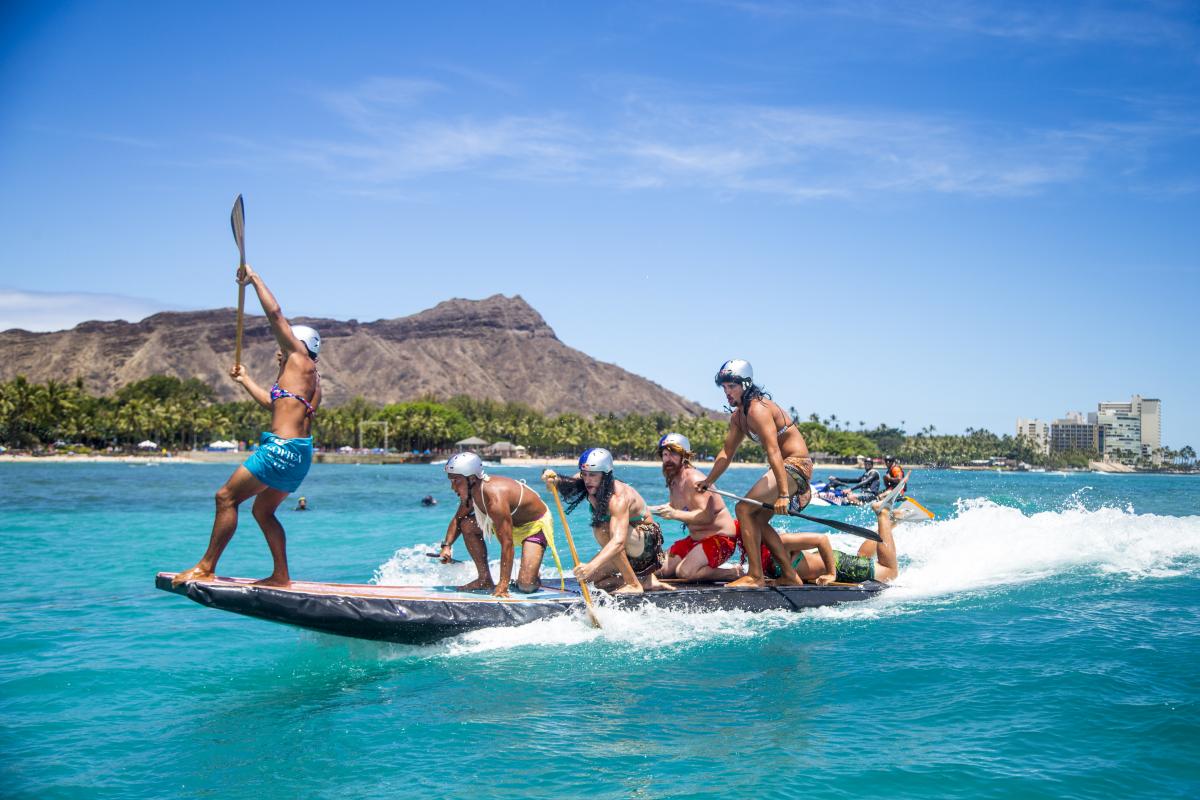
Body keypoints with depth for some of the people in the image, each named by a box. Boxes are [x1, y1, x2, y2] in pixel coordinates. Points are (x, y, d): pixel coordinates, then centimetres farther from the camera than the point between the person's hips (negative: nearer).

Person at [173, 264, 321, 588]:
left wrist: (254, 278, 2)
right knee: (263, 510, 19)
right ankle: (281, 575, 17)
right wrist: (246, 381, 44)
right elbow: (272, 402, 36)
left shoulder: (300, 360, 0)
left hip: (282, 448, -10)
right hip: (299, 452, 10)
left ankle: (206, 567, -8)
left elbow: (275, 314, -4)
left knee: (226, 497, -7)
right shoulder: (311, 379, 24)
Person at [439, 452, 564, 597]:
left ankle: (534, 573, 14)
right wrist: (447, 546, -9)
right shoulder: (470, 492, -11)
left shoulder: (494, 498, -38)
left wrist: (502, 586, -39)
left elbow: (507, 544, -39)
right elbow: (458, 519, 8)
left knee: (526, 585, -23)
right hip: (512, 520, 9)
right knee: (467, 525, -7)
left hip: (535, 525, -8)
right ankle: (485, 579, 4)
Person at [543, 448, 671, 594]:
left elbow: (619, 541, -45)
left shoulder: (619, 497, -33)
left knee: (602, 529, -32)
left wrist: (591, 566, -57)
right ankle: (645, 579, 11)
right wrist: (555, 481, -45)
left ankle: (634, 585, -20)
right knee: (586, 578, -2)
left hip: (649, 542, -8)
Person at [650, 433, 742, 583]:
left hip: (719, 538, -9)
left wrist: (675, 514, -37)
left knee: (685, 572, -28)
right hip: (695, 539, 9)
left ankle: (737, 573, -11)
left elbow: (706, 516, -31)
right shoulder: (673, 481, 6)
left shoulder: (694, 479, -22)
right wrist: (648, 509, 12)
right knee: (660, 570, 3)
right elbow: (674, 507, 24)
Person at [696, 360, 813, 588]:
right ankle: (790, 575, 19)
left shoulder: (758, 409, -20)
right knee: (758, 520, 13)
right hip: (786, 466, 10)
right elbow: (727, 453, 22)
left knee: (744, 509, -15)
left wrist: (783, 494, -34)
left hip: (796, 464, -10)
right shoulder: (738, 416, 11)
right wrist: (707, 482, 28)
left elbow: (773, 452, -28)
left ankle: (755, 577, -14)